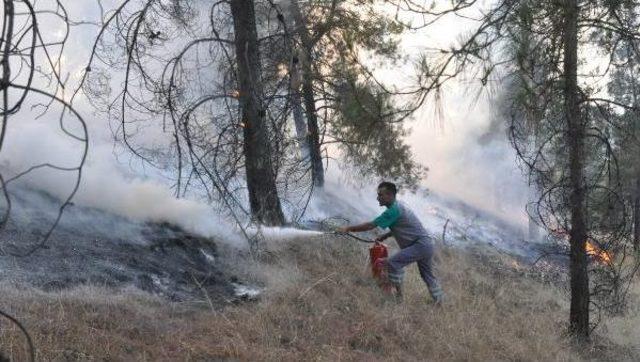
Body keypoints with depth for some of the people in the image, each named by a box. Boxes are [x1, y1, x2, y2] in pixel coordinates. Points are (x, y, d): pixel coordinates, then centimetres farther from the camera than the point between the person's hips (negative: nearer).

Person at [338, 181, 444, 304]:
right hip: (427, 244, 10)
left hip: (420, 245, -10)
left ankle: (398, 296, -10)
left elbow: (370, 225, -19)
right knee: (427, 275, 21)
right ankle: (439, 302, 30)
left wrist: (348, 229, -14)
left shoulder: (394, 210, -20)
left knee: (393, 263, -18)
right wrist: (383, 237, 14)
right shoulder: (398, 206, 10)